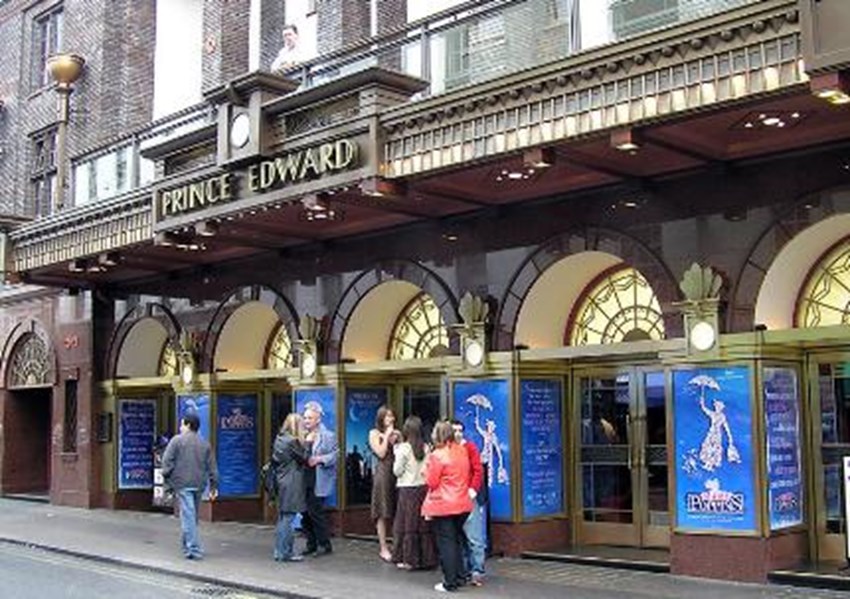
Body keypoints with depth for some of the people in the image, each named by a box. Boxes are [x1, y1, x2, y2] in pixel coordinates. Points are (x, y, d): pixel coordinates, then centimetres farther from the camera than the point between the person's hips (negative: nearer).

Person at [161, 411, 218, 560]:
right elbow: (211, 467, 12)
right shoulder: (204, 443, 12)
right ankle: (188, 545, 26)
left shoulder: (177, 440, -2)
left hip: (182, 484, -5)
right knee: (193, 515, 16)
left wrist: (166, 480, -1)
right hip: (199, 484, 5)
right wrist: (214, 486, 15)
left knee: (187, 515, -7)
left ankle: (193, 549, -12)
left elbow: (167, 462, -8)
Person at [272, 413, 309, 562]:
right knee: (288, 518, -3)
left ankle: (279, 551, 20)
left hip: (281, 482, 9)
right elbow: (304, 458, -8)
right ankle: (286, 552, 1)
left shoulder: (279, 439, 9)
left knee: (282, 518, 14)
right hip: (291, 484, -9)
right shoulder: (293, 441, -16)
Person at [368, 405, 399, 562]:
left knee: (397, 512, 2)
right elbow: (381, 453, -7)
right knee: (383, 513, -3)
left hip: (397, 473, 4)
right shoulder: (374, 433, 5)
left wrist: (397, 439, 0)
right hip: (383, 473, -4)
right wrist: (386, 436, -4)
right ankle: (383, 548, 1)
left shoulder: (396, 433, 15)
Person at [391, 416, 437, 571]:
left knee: (408, 525, 4)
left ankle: (410, 560, 8)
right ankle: (426, 558, 13)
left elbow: (397, 471, -5)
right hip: (424, 488, 4)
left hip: (408, 490, -4)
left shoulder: (403, 448, -11)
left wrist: (396, 455, 6)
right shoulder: (426, 448, 0)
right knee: (424, 525, 9)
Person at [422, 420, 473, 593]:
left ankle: (450, 583, 4)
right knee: (457, 541, 18)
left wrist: (427, 467, 2)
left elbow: (431, 482, -12)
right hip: (462, 504, 7)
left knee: (446, 543, 0)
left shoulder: (437, 456, -16)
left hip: (442, 506, -6)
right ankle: (460, 576, 23)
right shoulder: (462, 451, 5)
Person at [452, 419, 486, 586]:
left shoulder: (469, 447, -2)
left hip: (470, 497, -4)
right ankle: (465, 569, 18)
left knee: (474, 537, -7)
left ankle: (477, 571, -5)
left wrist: (473, 489, -17)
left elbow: (478, 470, -6)